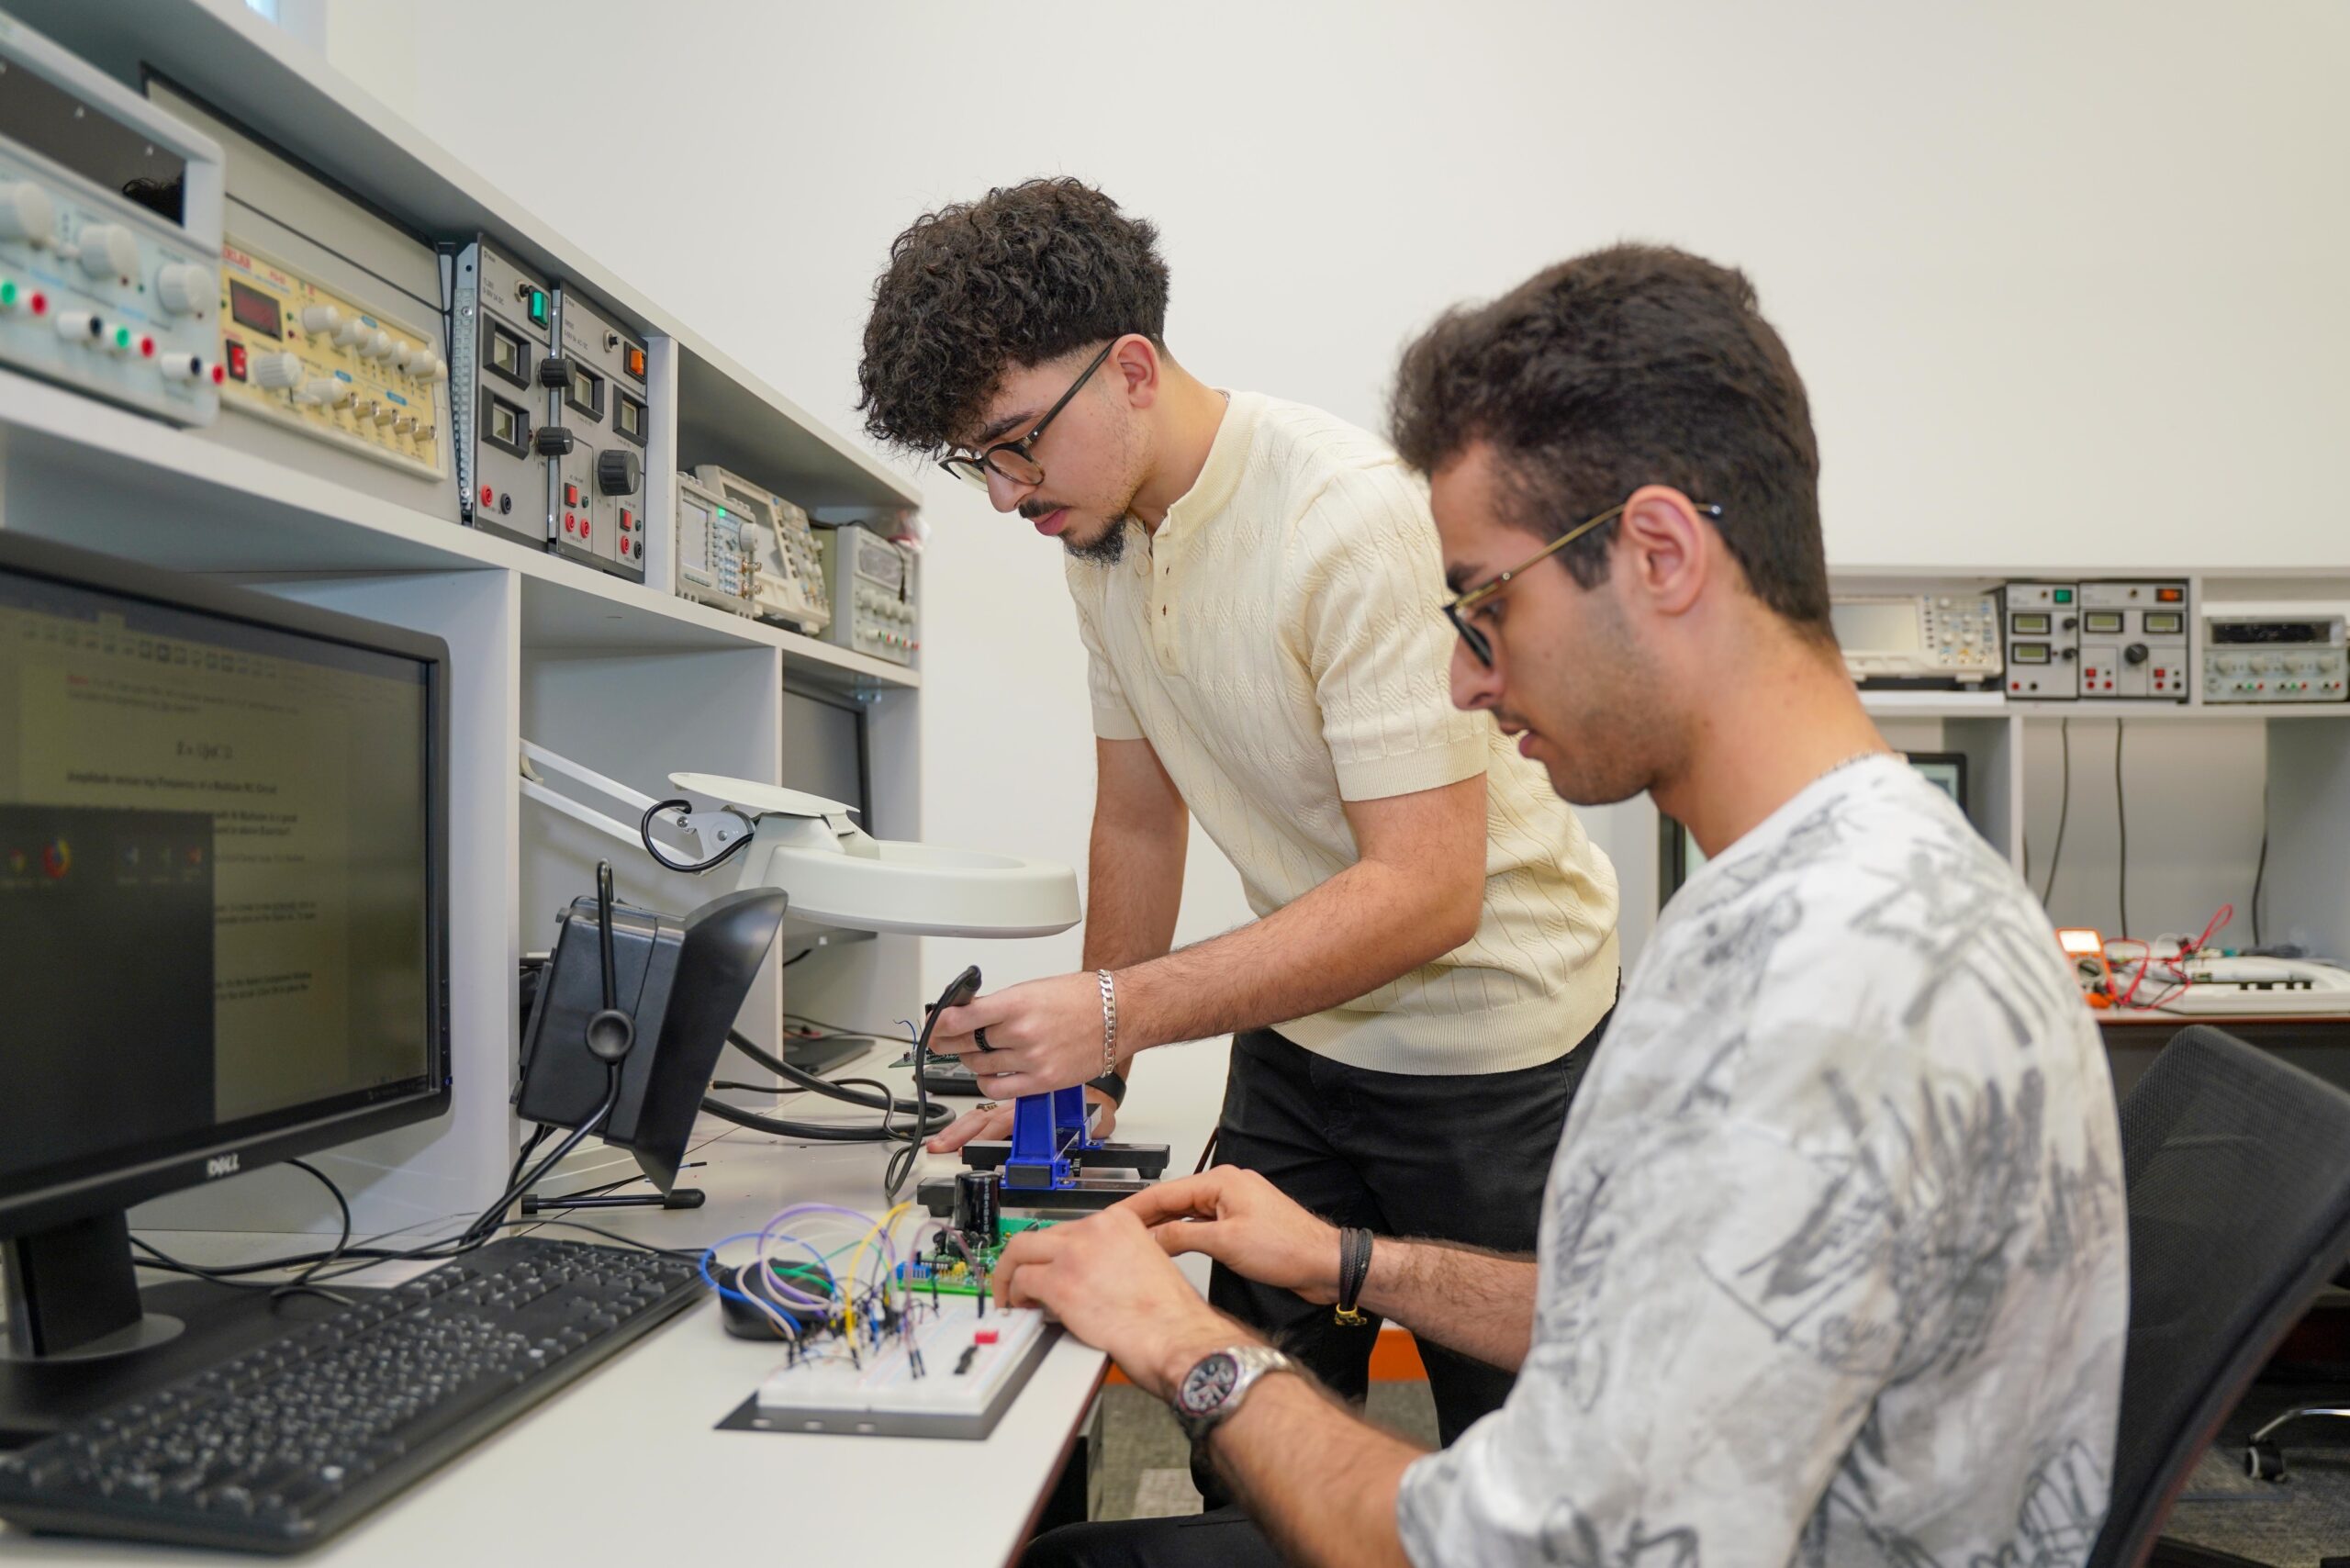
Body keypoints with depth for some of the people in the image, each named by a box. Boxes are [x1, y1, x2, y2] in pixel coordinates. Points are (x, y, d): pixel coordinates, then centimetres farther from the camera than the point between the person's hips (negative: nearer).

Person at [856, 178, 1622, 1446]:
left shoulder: (1353, 519, -25)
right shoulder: (1100, 531, 0)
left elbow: (1427, 892, -28)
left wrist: (1121, 1009, -30)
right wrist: (1085, 1070, 8)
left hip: (1488, 1045, -6)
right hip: (1299, 1031, 6)